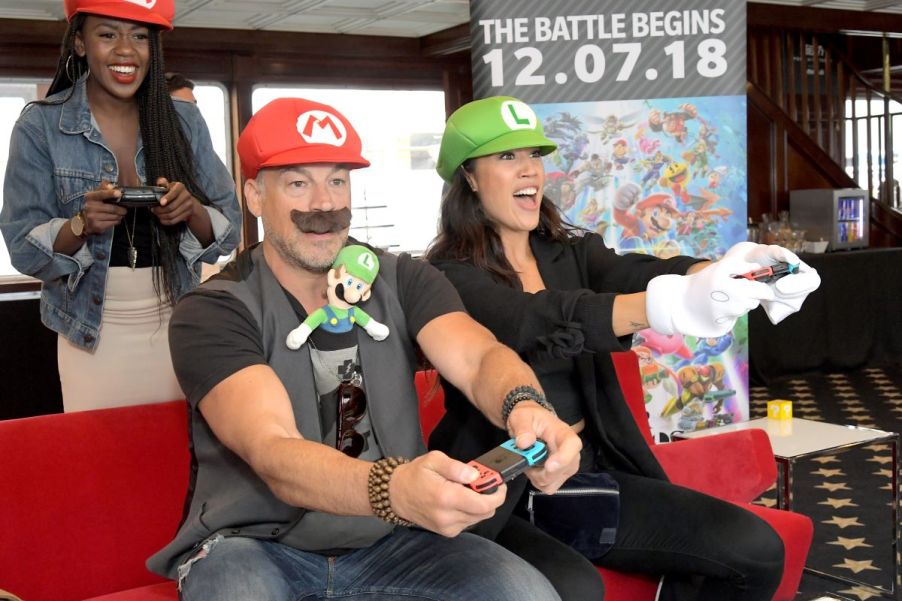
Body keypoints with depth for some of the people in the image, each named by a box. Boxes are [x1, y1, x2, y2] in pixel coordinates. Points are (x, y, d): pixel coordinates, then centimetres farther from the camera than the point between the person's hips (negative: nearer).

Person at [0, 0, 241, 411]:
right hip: (92, 335, -1)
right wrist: (81, 225, -24)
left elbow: (229, 231, 1)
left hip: (177, 327, 2)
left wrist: (191, 211, -19)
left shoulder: (185, 120, 0)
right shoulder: (40, 125, -5)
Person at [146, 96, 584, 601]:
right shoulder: (212, 313, -12)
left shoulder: (403, 282, 1)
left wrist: (524, 408, -42)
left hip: (388, 539, 4)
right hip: (255, 544, -3)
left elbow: (480, 358, -17)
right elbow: (273, 455, -27)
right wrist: (394, 488, -47)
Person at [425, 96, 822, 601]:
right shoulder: (450, 277, -9)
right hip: (501, 491, -5)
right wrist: (668, 306, -45)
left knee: (757, 550, -6)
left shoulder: (573, 253, 9)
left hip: (594, 471, 6)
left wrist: (729, 270, -34)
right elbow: (535, 323, -28)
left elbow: (634, 273, -12)